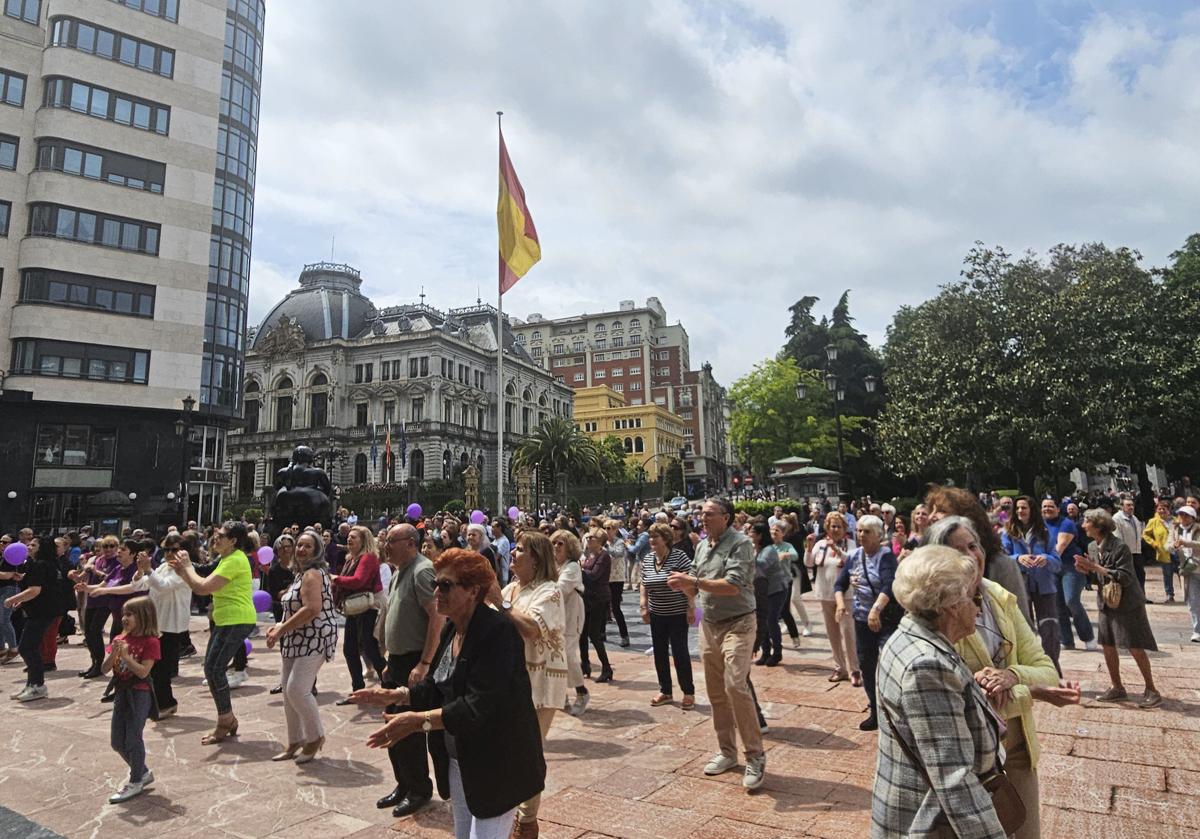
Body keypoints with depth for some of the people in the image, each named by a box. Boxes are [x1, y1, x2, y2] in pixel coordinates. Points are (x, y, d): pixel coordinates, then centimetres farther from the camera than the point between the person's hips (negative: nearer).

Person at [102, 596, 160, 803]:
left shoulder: (150, 642, -12)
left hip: (139, 695, -8)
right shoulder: (120, 639, 7)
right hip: (121, 693, 8)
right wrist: (113, 654, -15)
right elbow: (104, 670, 3)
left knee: (133, 740, -2)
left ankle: (136, 782, 14)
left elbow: (143, 672, -20)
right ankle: (143, 773, 32)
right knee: (117, 743, 14)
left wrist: (125, 655, -24)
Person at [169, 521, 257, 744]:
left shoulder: (235, 560, -17)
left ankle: (226, 721, 7)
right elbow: (202, 588, 16)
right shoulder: (228, 558, 17)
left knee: (214, 668, -8)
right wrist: (182, 570, 9)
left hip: (237, 621, -11)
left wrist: (187, 566, -8)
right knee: (212, 668, 11)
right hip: (225, 620, 11)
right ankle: (228, 720, 23)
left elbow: (203, 587, -22)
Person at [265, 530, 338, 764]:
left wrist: (281, 630, -20)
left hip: (314, 639, -10)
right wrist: (281, 626, 8)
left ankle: (315, 737, 6)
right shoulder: (301, 573, 15)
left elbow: (312, 609, -27)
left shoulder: (312, 574, -16)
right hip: (298, 640, 10)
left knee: (297, 690, -14)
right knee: (288, 690, 11)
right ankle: (295, 743, 24)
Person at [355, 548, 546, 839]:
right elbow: (435, 686, 12)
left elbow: (482, 706, -29)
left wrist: (419, 721, -29)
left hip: (496, 765, -8)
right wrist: (392, 695, 0)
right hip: (457, 759, 9)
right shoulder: (451, 629, 5)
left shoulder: (498, 630, -23)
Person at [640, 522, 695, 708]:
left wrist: (691, 608, -17)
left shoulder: (679, 556, -14)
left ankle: (689, 693, 14)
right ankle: (665, 692, 24)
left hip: (677, 614, -6)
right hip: (657, 614, 6)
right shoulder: (647, 559, 4)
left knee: (680, 652, 0)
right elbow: (644, 585, 12)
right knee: (660, 653, 11)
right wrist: (644, 606, 6)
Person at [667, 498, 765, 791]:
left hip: (737, 624, -7)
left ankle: (755, 756, -2)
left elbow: (732, 586, -24)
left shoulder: (740, 544, -14)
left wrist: (693, 580, -27)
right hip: (709, 625, 7)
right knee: (716, 692, 13)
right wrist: (684, 584, -10)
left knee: (736, 686, -16)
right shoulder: (702, 546, 8)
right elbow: (696, 589, 12)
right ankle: (727, 751, 28)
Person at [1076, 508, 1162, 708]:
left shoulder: (1120, 547, -20)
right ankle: (1117, 688, 22)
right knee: (1107, 646, 9)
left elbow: (1125, 578, -24)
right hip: (1107, 603, 7)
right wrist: (1085, 569, -7)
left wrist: (1095, 567, -26)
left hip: (1128, 604, -7)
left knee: (1136, 649, -1)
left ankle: (1151, 690, 15)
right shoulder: (1092, 547, 4)